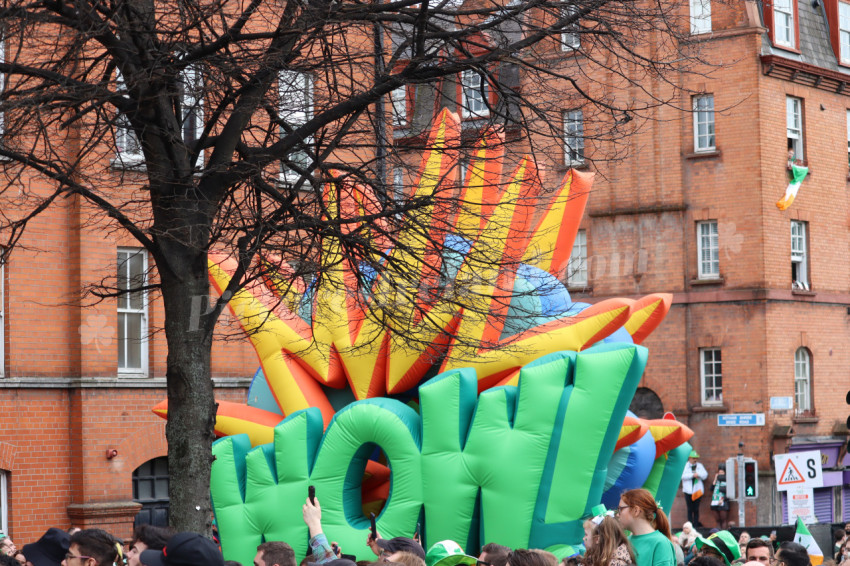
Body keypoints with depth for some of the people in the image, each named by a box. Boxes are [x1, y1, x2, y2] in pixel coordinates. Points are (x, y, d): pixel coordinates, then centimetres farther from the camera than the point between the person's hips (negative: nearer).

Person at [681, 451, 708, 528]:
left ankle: (696, 524, 6)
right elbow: (683, 476, -11)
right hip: (688, 490, -2)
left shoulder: (700, 466, 12)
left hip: (697, 490, 2)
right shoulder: (685, 466, 4)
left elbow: (705, 475, 2)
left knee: (696, 509, 2)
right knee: (690, 509, -1)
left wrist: (698, 474, -14)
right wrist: (693, 475, -15)